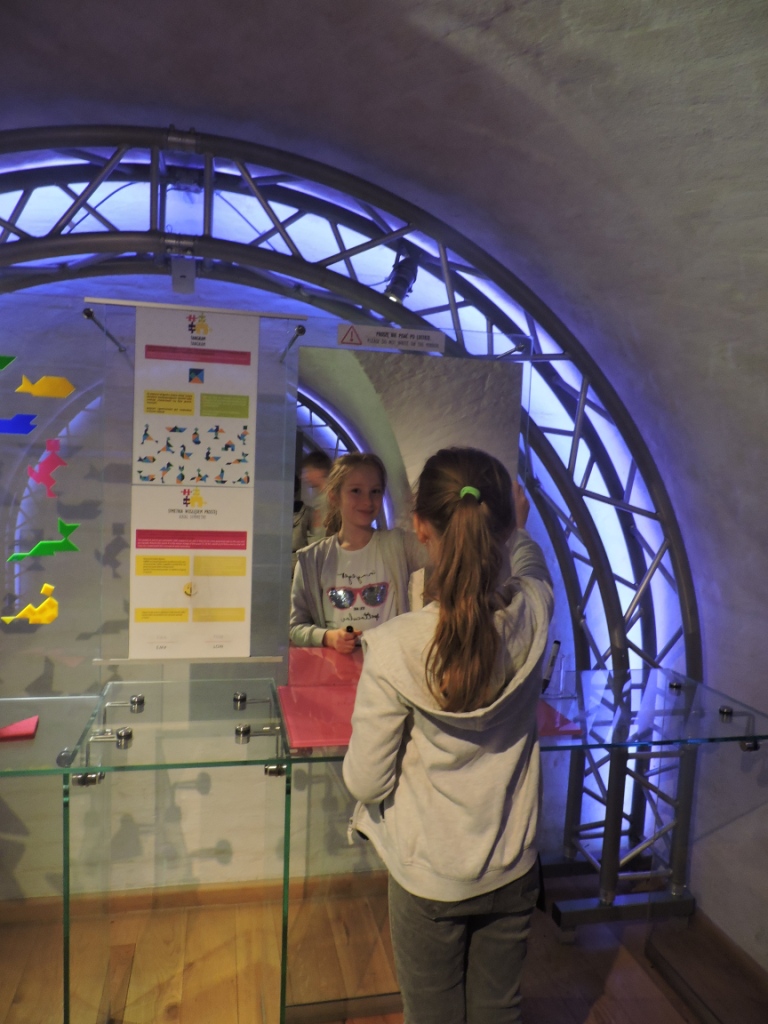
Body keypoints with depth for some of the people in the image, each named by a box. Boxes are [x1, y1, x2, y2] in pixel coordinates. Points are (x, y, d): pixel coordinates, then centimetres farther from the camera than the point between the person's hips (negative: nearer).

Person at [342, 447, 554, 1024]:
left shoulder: (394, 647, -30)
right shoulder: (534, 615, -20)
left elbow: (366, 783, -17)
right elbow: (528, 562, 6)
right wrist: (516, 522, 24)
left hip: (429, 880, -3)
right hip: (512, 872, 3)